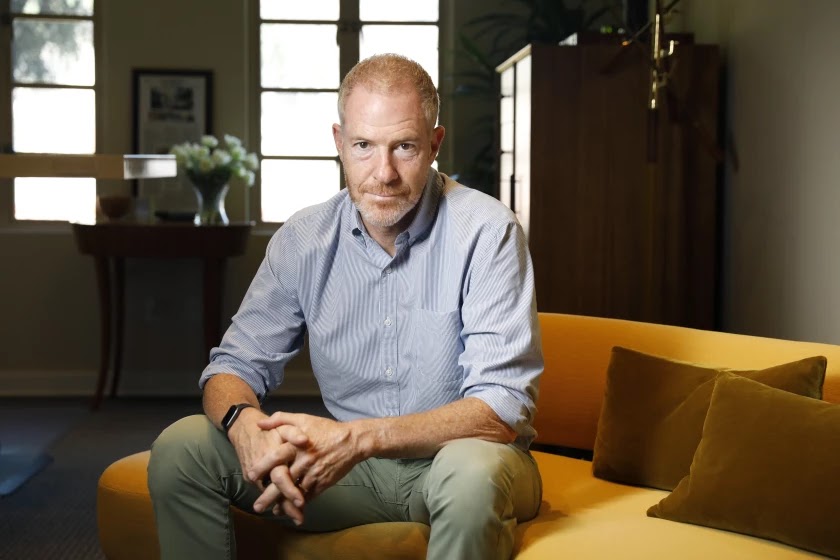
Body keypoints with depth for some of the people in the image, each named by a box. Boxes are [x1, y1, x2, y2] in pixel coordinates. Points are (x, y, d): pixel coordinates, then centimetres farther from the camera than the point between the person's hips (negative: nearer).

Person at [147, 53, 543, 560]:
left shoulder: (487, 232, -17)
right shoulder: (304, 239, -2)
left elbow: (502, 409, -23)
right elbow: (236, 365, 2)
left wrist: (359, 437, -35)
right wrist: (245, 423, -24)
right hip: (349, 461, 4)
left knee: (472, 471, -39)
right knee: (181, 447, -12)